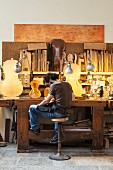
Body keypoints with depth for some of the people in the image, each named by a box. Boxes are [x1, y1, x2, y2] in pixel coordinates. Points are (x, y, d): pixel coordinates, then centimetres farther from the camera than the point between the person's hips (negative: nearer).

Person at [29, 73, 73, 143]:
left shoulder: (54, 85, -9)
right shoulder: (68, 84, 13)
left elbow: (46, 101, -9)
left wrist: (38, 105, 11)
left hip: (58, 112, -8)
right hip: (66, 112, 8)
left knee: (32, 108, 2)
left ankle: (35, 128, 18)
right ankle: (57, 134, 36)